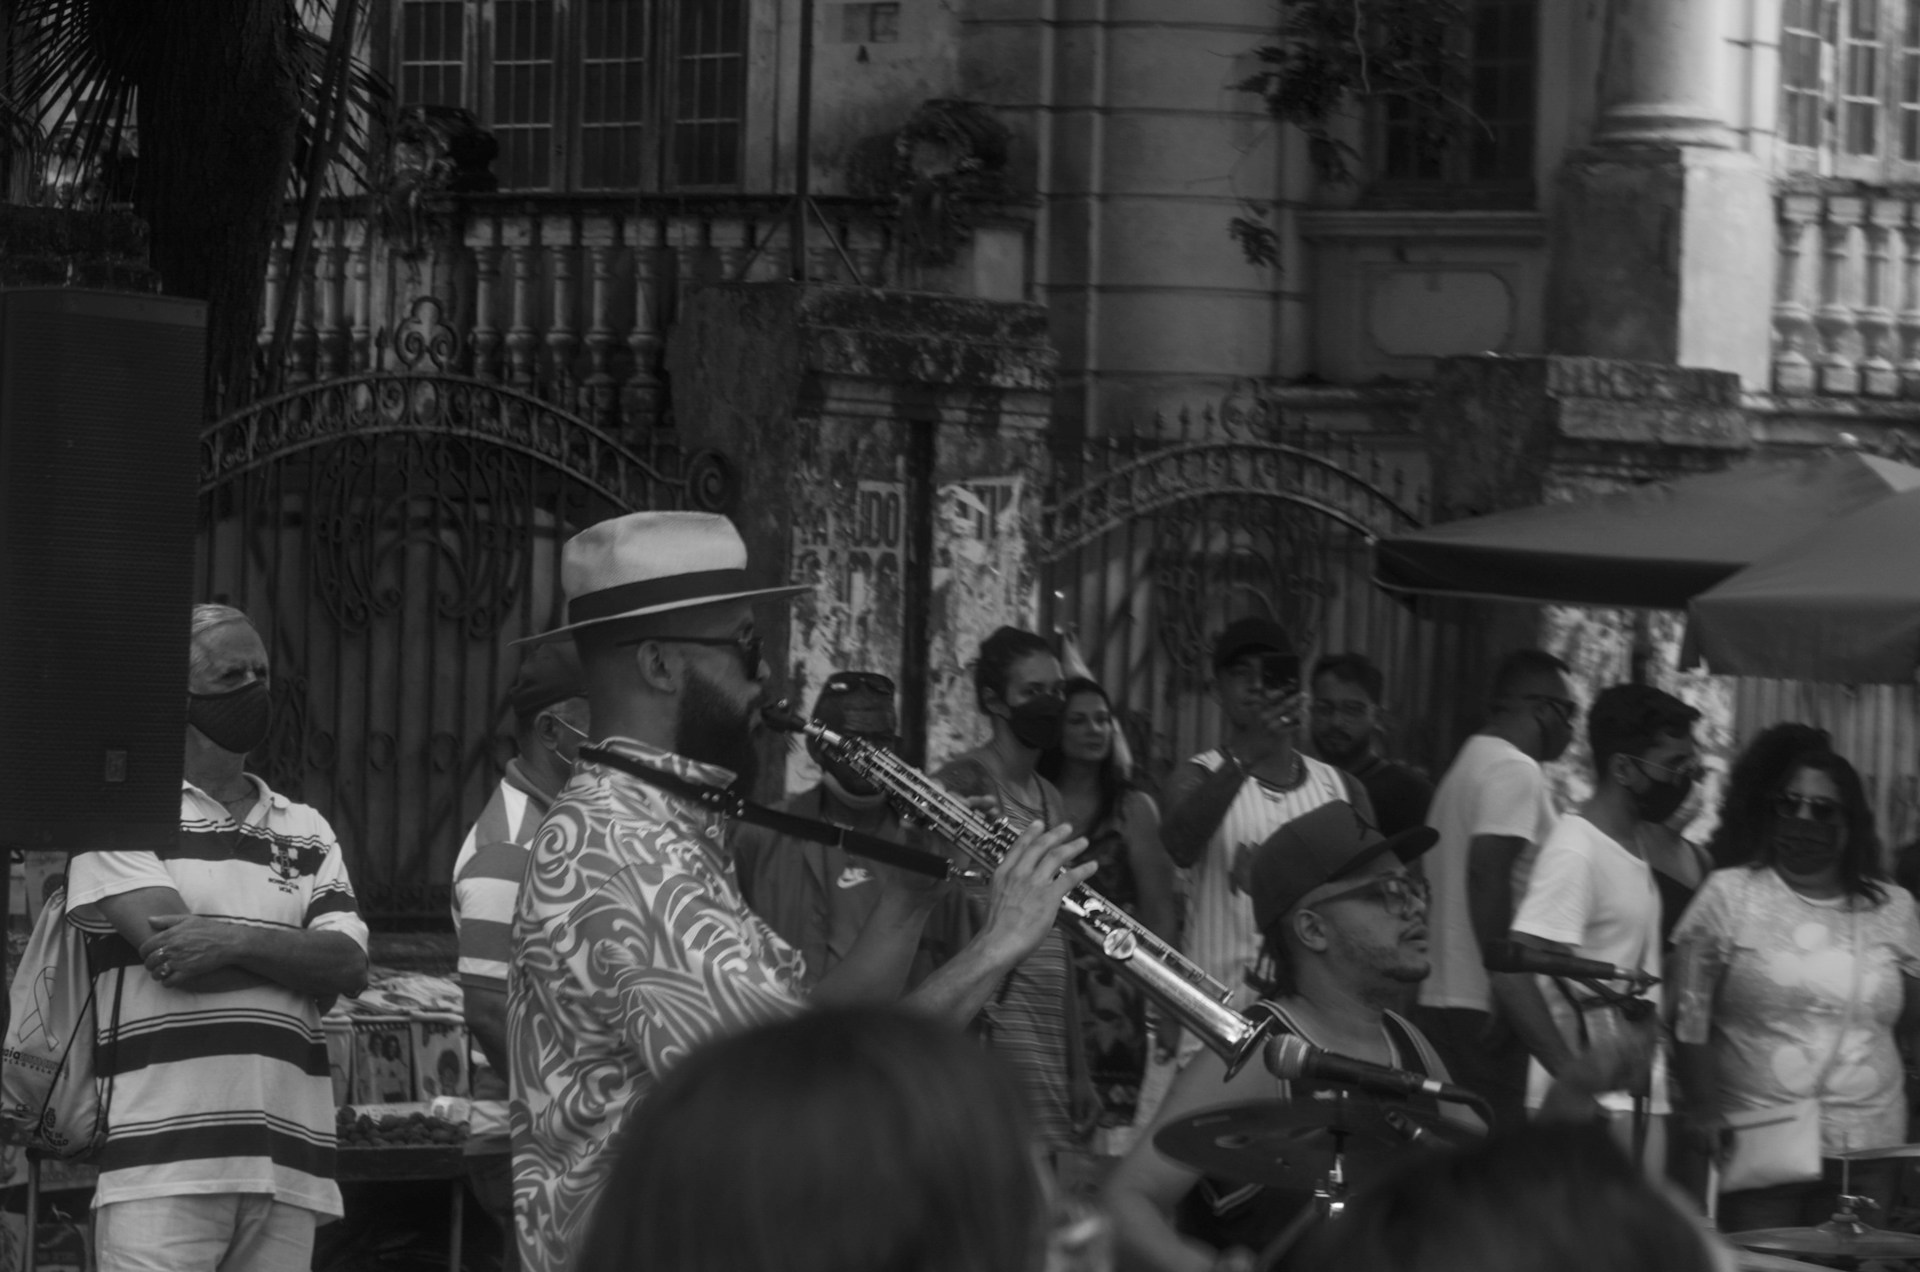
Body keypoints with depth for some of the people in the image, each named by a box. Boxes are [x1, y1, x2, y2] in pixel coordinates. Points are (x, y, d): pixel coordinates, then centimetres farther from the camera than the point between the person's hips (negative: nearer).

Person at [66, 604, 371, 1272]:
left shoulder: (308, 834, 18)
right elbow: (170, 954, -10)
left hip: (287, 1161, 5)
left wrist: (235, 941, -12)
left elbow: (349, 967, 4)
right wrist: (294, 953, 1)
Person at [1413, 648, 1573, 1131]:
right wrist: (1505, 981, -23)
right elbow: (1486, 871, -21)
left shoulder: (1466, 765, 21)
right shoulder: (1515, 770, -10)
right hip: (1481, 1011, -10)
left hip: (1440, 1001, 10)